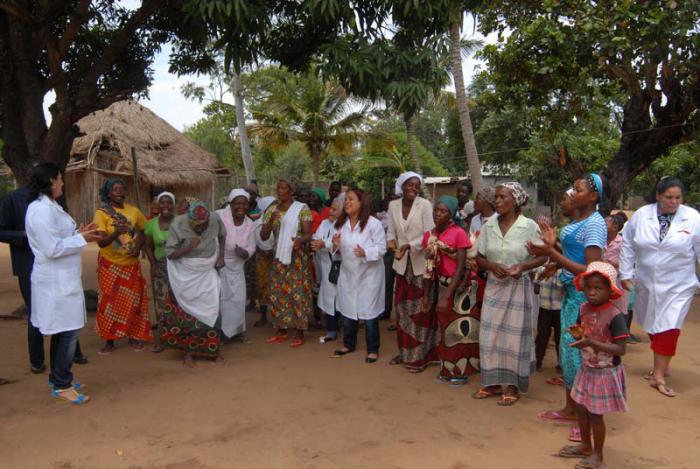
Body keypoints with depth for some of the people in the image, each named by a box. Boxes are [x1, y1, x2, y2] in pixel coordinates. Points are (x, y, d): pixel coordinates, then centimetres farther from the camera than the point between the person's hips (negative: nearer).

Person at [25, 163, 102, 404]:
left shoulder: (48, 206, 12)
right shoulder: (41, 210, -19)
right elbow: (52, 249, -22)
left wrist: (78, 233, 7)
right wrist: (82, 239, -14)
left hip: (62, 279, 10)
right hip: (56, 281, -10)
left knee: (63, 331, 16)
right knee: (69, 331, -4)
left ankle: (58, 379, 28)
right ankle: (61, 386, 8)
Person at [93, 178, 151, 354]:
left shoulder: (133, 211, -1)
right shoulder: (101, 213, -10)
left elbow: (144, 230, 12)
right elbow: (101, 241, -17)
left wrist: (138, 246, -7)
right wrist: (117, 232, -35)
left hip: (131, 264, 3)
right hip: (109, 264, -2)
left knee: (133, 301, 8)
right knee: (109, 302, 5)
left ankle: (134, 337, 22)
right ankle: (109, 340, 15)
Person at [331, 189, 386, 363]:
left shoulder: (373, 223, -16)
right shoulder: (341, 223, 2)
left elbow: (382, 247, -16)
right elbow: (340, 249, 11)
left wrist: (366, 252, -32)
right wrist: (335, 244, -12)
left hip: (369, 274, -6)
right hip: (347, 273, 6)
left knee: (369, 312, 2)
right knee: (347, 309, 15)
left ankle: (373, 349, 17)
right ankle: (349, 344, 34)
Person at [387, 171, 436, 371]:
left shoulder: (425, 205, -10)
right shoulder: (393, 205, 4)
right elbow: (391, 230, 9)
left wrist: (408, 246, -25)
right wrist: (391, 240, -13)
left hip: (421, 263, -4)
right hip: (402, 263, 5)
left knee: (420, 310, -1)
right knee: (402, 308, 11)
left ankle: (419, 356, 9)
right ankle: (404, 351, 25)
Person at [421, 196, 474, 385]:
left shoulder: (459, 233, -16)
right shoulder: (429, 235, 1)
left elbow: (461, 267, -19)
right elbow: (429, 267, 7)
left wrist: (447, 296, -23)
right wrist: (426, 294, 7)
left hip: (458, 286, -5)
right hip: (441, 285, 6)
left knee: (459, 327, 4)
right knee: (445, 327, 15)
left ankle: (460, 371, 20)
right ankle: (448, 368, 29)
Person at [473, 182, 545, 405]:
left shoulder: (529, 226, -9)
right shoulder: (488, 226, 1)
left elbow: (542, 256, -5)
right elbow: (479, 258, 7)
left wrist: (523, 266, -22)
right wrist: (492, 265, -14)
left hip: (519, 287, -4)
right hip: (494, 286, 4)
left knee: (515, 336, 4)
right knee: (491, 335, 8)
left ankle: (513, 385, 19)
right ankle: (493, 382, 23)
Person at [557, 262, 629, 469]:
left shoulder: (615, 316, -23)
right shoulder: (584, 308, -3)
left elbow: (621, 349, -24)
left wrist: (592, 342, -33)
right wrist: (578, 334, -13)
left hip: (605, 373, -7)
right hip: (586, 370, 7)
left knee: (595, 414, 5)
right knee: (581, 408, 17)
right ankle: (585, 446, 38)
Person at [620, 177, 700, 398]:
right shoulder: (641, 215, -4)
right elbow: (628, 245, 3)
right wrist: (625, 274, 3)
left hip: (678, 286, -2)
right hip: (646, 282, 3)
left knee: (668, 328, -5)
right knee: (652, 325, 15)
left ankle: (658, 376, 6)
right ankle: (661, 364, 35)